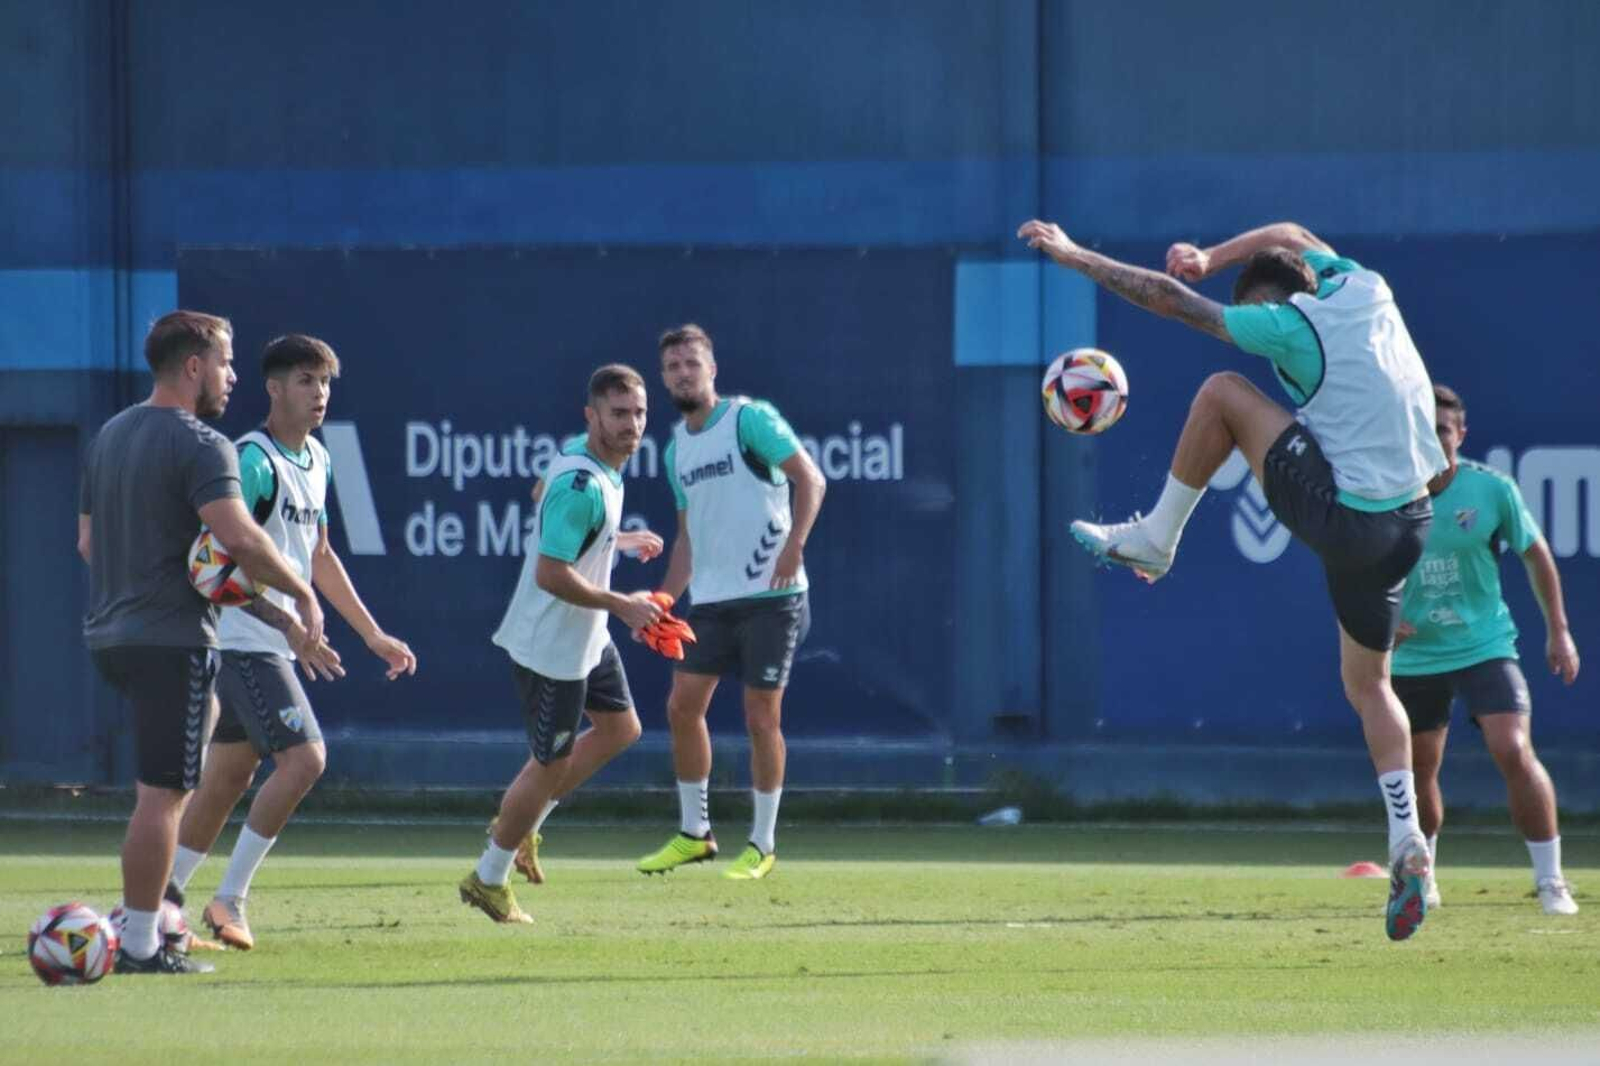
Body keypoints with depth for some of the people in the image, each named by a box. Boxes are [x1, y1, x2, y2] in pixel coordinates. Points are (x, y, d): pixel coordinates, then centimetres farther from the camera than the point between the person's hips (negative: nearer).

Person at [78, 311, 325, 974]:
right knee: (163, 793, -6)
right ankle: (140, 945, -6)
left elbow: (88, 540, 21)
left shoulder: (109, 436, 14)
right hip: (173, 639, -9)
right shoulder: (199, 446, -13)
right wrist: (301, 594, -16)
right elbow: (238, 537, -25)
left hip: (110, 636, 9)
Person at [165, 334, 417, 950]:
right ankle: (230, 899, -8)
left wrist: (373, 635, 23)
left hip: (271, 645, 9)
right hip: (243, 639, -9)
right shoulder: (253, 461, -16)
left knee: (227, 779, 10)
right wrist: (292, 625, -29)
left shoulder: (316, 460, 13)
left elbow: (318, 557, 24)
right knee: (303, 759, -16)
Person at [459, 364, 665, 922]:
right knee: (551, 764, 1)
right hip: (550, 647, -10)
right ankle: (488, 880, 18)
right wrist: (621, 605, -24)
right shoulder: (581, 486, -30)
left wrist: (621, 542, 28)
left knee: (620, 727, 22)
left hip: (585, 639, 10)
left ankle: (517, 822, 31)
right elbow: (551, 574, -32)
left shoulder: (585, 458, 1)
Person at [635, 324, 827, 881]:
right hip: (709, 600, 7)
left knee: (762, 717, -3)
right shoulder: (677, 449, 15)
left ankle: (762, 845, 7)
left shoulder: (750, 419, -7)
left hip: (769, 595, -7)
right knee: (682, 708, 4)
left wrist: (794, 544, -25)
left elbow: (810, 479, -12)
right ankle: (693, 833, 17)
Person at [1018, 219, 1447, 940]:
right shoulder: (1365, 290, 9)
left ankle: (1155, 539, 16)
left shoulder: (1293, 325, -10)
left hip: (1340, 516, -8)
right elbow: (1289, 235, 29)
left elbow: (1172, 300, -7)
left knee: (1222, 392, 4)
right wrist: (1210, 258, 17)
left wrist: (1078, 257, 1)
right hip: (1408, 523, 8)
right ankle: (1407, 843, 5)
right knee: (1368, 683, 19)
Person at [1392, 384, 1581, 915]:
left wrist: (1558, 629, 5)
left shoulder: (1491, 489, -9)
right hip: (1413, 655, 2)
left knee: (1514, 752, -18)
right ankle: (1421, 876, 34)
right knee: (1418, 771, 8)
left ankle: (1551, 880, -9)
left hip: (1485, 646, -2)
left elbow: (1535, 553, 6)